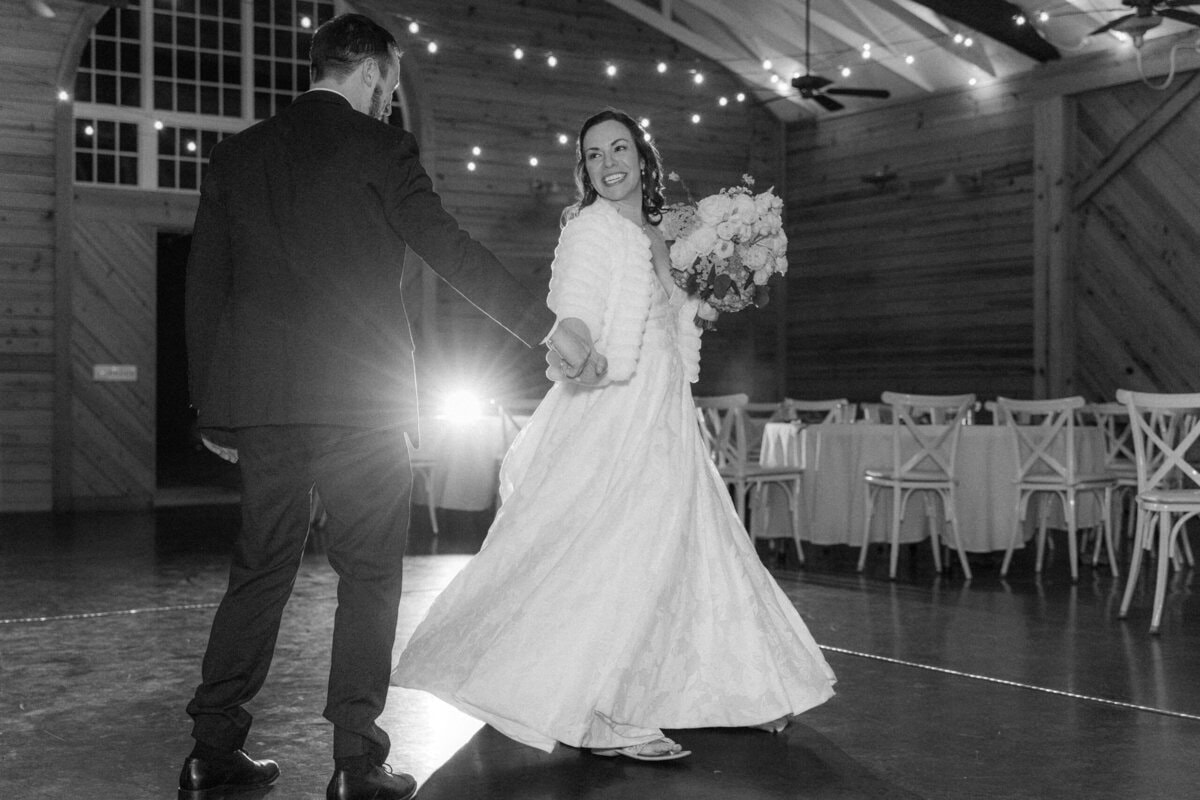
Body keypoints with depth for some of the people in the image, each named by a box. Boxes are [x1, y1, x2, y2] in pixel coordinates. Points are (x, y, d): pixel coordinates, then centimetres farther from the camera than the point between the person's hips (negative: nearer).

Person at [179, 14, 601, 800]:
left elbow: (204, 284, 13)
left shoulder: (237, 154, 14)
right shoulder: (378, 146, -2)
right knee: (370, 573, 2)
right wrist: (552, 330, 0)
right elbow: (453, 250, -6)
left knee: (261, 567, 12)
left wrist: (212, 405, 18)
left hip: (257, 397, 5)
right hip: (357, 396, -5)